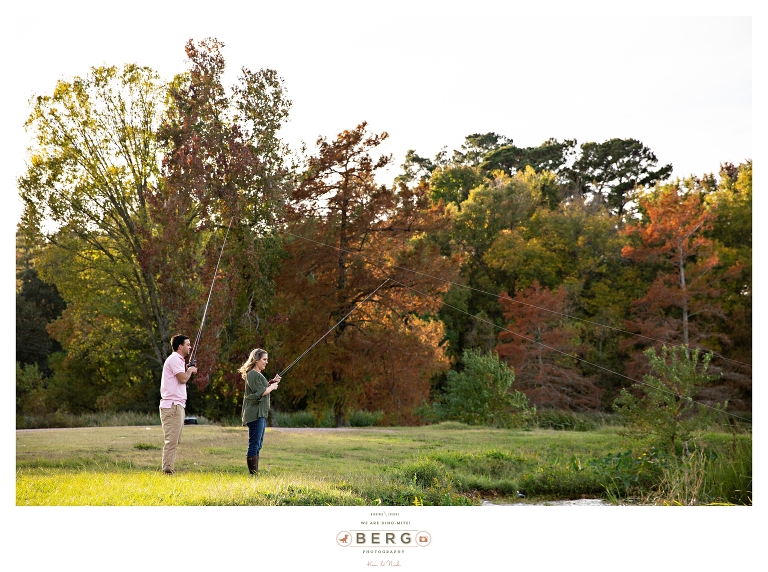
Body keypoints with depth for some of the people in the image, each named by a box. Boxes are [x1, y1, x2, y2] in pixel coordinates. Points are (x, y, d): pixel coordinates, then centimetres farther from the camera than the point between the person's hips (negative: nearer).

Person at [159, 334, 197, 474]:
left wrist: (188, 370, 14)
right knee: (171, 440, -11)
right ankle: (167, 470, -11)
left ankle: (169, 469, 14)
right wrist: (190, 370, 0)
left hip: (177, 405, 11)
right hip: (172, 405, -11)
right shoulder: (174, 359, -10)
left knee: (175, 440, 11)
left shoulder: (179, 360, 22)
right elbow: (183, 379, -17)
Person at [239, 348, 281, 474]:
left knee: (257, 445, 11)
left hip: (261, 414, 11)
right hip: (255, 413, -11)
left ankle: (255, 473, 14)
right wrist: (272, 387, -4)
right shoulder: (252, 374, -12)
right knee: (254, 445, -10)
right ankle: (253, 473, -11)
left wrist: (272, 382, 13)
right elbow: (260, 392, -18)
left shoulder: (258, 374, 21)